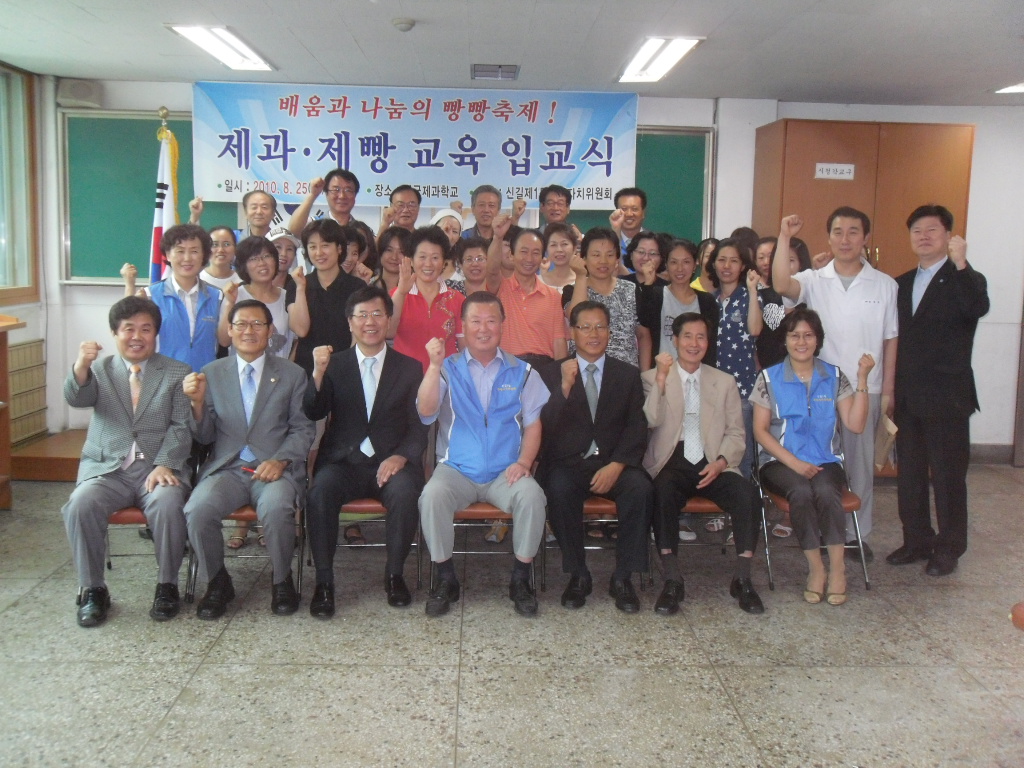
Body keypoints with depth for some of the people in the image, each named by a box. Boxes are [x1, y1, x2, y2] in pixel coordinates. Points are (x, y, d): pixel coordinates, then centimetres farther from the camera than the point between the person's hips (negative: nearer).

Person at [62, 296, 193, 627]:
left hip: (159, 467, -1)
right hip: (106, 469, 2)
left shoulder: (177, 373, 10)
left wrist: (164, 464, -16)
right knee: (81, 504, -27)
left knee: (168, 503, -31)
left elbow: (182, 426, 0)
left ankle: (167, 586, -12)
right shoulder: (100, 370, 14)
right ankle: (92, 589, -10)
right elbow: (76, 399, -8)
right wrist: (81, 366, -30)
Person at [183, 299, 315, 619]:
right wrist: (197, 402, -11)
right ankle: (217, 583, -1)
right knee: (198, 510, -28)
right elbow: (204, 436, 9)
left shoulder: (292, 374, 8)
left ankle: (281, 580, -5)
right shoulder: (211, 374, 11)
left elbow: (303, 429, 5)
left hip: (275, 469, -1)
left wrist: (280, 460, -13)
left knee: (277, 508, -34)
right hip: (226, 468, 2)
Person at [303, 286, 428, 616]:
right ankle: (324, 581, -16)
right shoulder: (334, 364, 11)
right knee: (319, 492, -30)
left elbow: (419, 425, 5)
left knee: (405, 493, -32)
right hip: (343, 461, 1)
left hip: (391, 461, 0)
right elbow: (313, 413, -1)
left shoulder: (409, 368, 11)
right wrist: (318, 373, -19)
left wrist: (401, 456, -14)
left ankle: (394, 574, -11)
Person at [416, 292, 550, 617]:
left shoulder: (522, 372, 11)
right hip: (457, 469, 0)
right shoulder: (448, 369, 8)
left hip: (506, 472, 1)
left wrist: (524, 461, -9)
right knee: (432, 495, -31)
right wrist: (434, 365, -21)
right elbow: (426, 411, -8)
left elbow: (533, 424, 8)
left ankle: (521, 579, -11)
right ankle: (445, 579, -12)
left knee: (532, 495, -30)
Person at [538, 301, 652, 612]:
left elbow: (636, 428, 3)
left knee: (640, 488, -30)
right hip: (568, 464, -1)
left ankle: (623, 578, -15)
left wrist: (616, 465, -14)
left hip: (614, 464, 1)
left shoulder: (628, 375, 13)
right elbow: (546, 428, -4)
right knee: (558, 489, -33)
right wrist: (564, 387, -18)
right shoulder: (553, 373, 9)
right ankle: (578, 576, -16)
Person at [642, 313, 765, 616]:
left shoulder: (725, 382, 17)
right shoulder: (652, 377, 9)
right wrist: (661, 381, -19)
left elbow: (736, 433, 13)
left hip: (713, 465, 2)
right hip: (671, 464, -2)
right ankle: (672, 581, -25)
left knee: (747, 493, -27)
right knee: (663, 491, -35)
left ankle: (742, 579, -14)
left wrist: (721, 462, -6)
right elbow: (651, 421, -7)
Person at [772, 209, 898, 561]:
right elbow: (781, 285, -22)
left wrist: (888, 390, 0)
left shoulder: (884, 285, 2)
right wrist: (784, 238, -25)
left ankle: (857, 533, 21)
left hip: (865, 390, 0)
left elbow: (890, 341, 3)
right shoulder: (814, 280, 1)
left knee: (860, 462, 8)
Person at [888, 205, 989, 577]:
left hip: (946, 397, -5)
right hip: (907, 396, 6)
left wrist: (960, 264, -34)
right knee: (909, 474, 12)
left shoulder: (965, 280, -3)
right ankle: (917, 541, 25)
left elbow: (978, 308, -27)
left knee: (947, 476, 3)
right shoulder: (901, 284, 13)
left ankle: (949, 548, 15)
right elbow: (895, 337, 12)